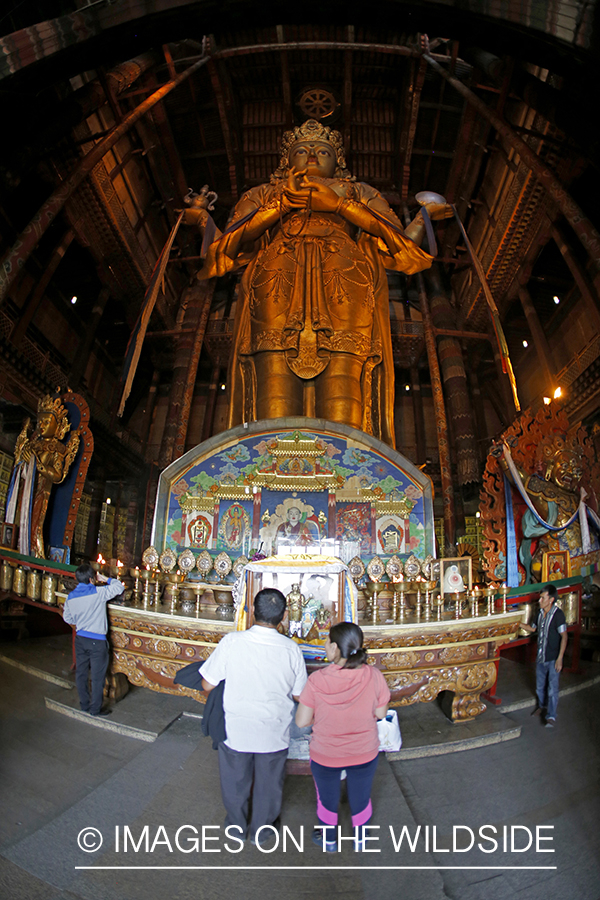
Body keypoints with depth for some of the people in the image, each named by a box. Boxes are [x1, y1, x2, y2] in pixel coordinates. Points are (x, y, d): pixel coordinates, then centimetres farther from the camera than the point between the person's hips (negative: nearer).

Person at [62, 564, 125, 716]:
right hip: (97, 641, -6)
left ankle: (84, 705, 29)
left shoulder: (71, 597, 0)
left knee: (81, 673, 17)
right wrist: (105, 579, 0)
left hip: (80, 639, 6)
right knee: (98, 676, 5)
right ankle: (95, 709, 14)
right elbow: (119, 587, -11)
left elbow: (67, 618, 13)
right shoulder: (98, 593, -19)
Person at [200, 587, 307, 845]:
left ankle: (237, 825, 50)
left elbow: (207, 684, -14)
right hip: (274, 733, 1)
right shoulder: (291, 649, -20)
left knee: (234, 781, 27)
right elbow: (299, 695, -8)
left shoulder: (231, 642, -23)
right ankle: (261, 830, 48)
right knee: (268, 784, 27)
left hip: (235, 729, 0)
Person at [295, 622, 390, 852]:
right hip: (365, 753, 1)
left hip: (325, 754, -1)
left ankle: (328, 839, 51)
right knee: (360, 798, 29)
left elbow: (301, 721, -19)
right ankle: (360, 840, 52)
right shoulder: (374, 676, -25)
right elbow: (381, 713, -10)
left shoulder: (317, 680, -29)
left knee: (327, 798, 28)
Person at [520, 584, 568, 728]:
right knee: (540, 686, 17)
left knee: (552, 688, -2)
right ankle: (542, 706, 38)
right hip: (541, 656, 7)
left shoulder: (558, 614, -17)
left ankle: (551, 716, 10)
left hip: (553, 658, -6)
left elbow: (564, 636, -18)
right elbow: (533, 628, 19)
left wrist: (560, 658, -20)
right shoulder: (540, 613, 4)